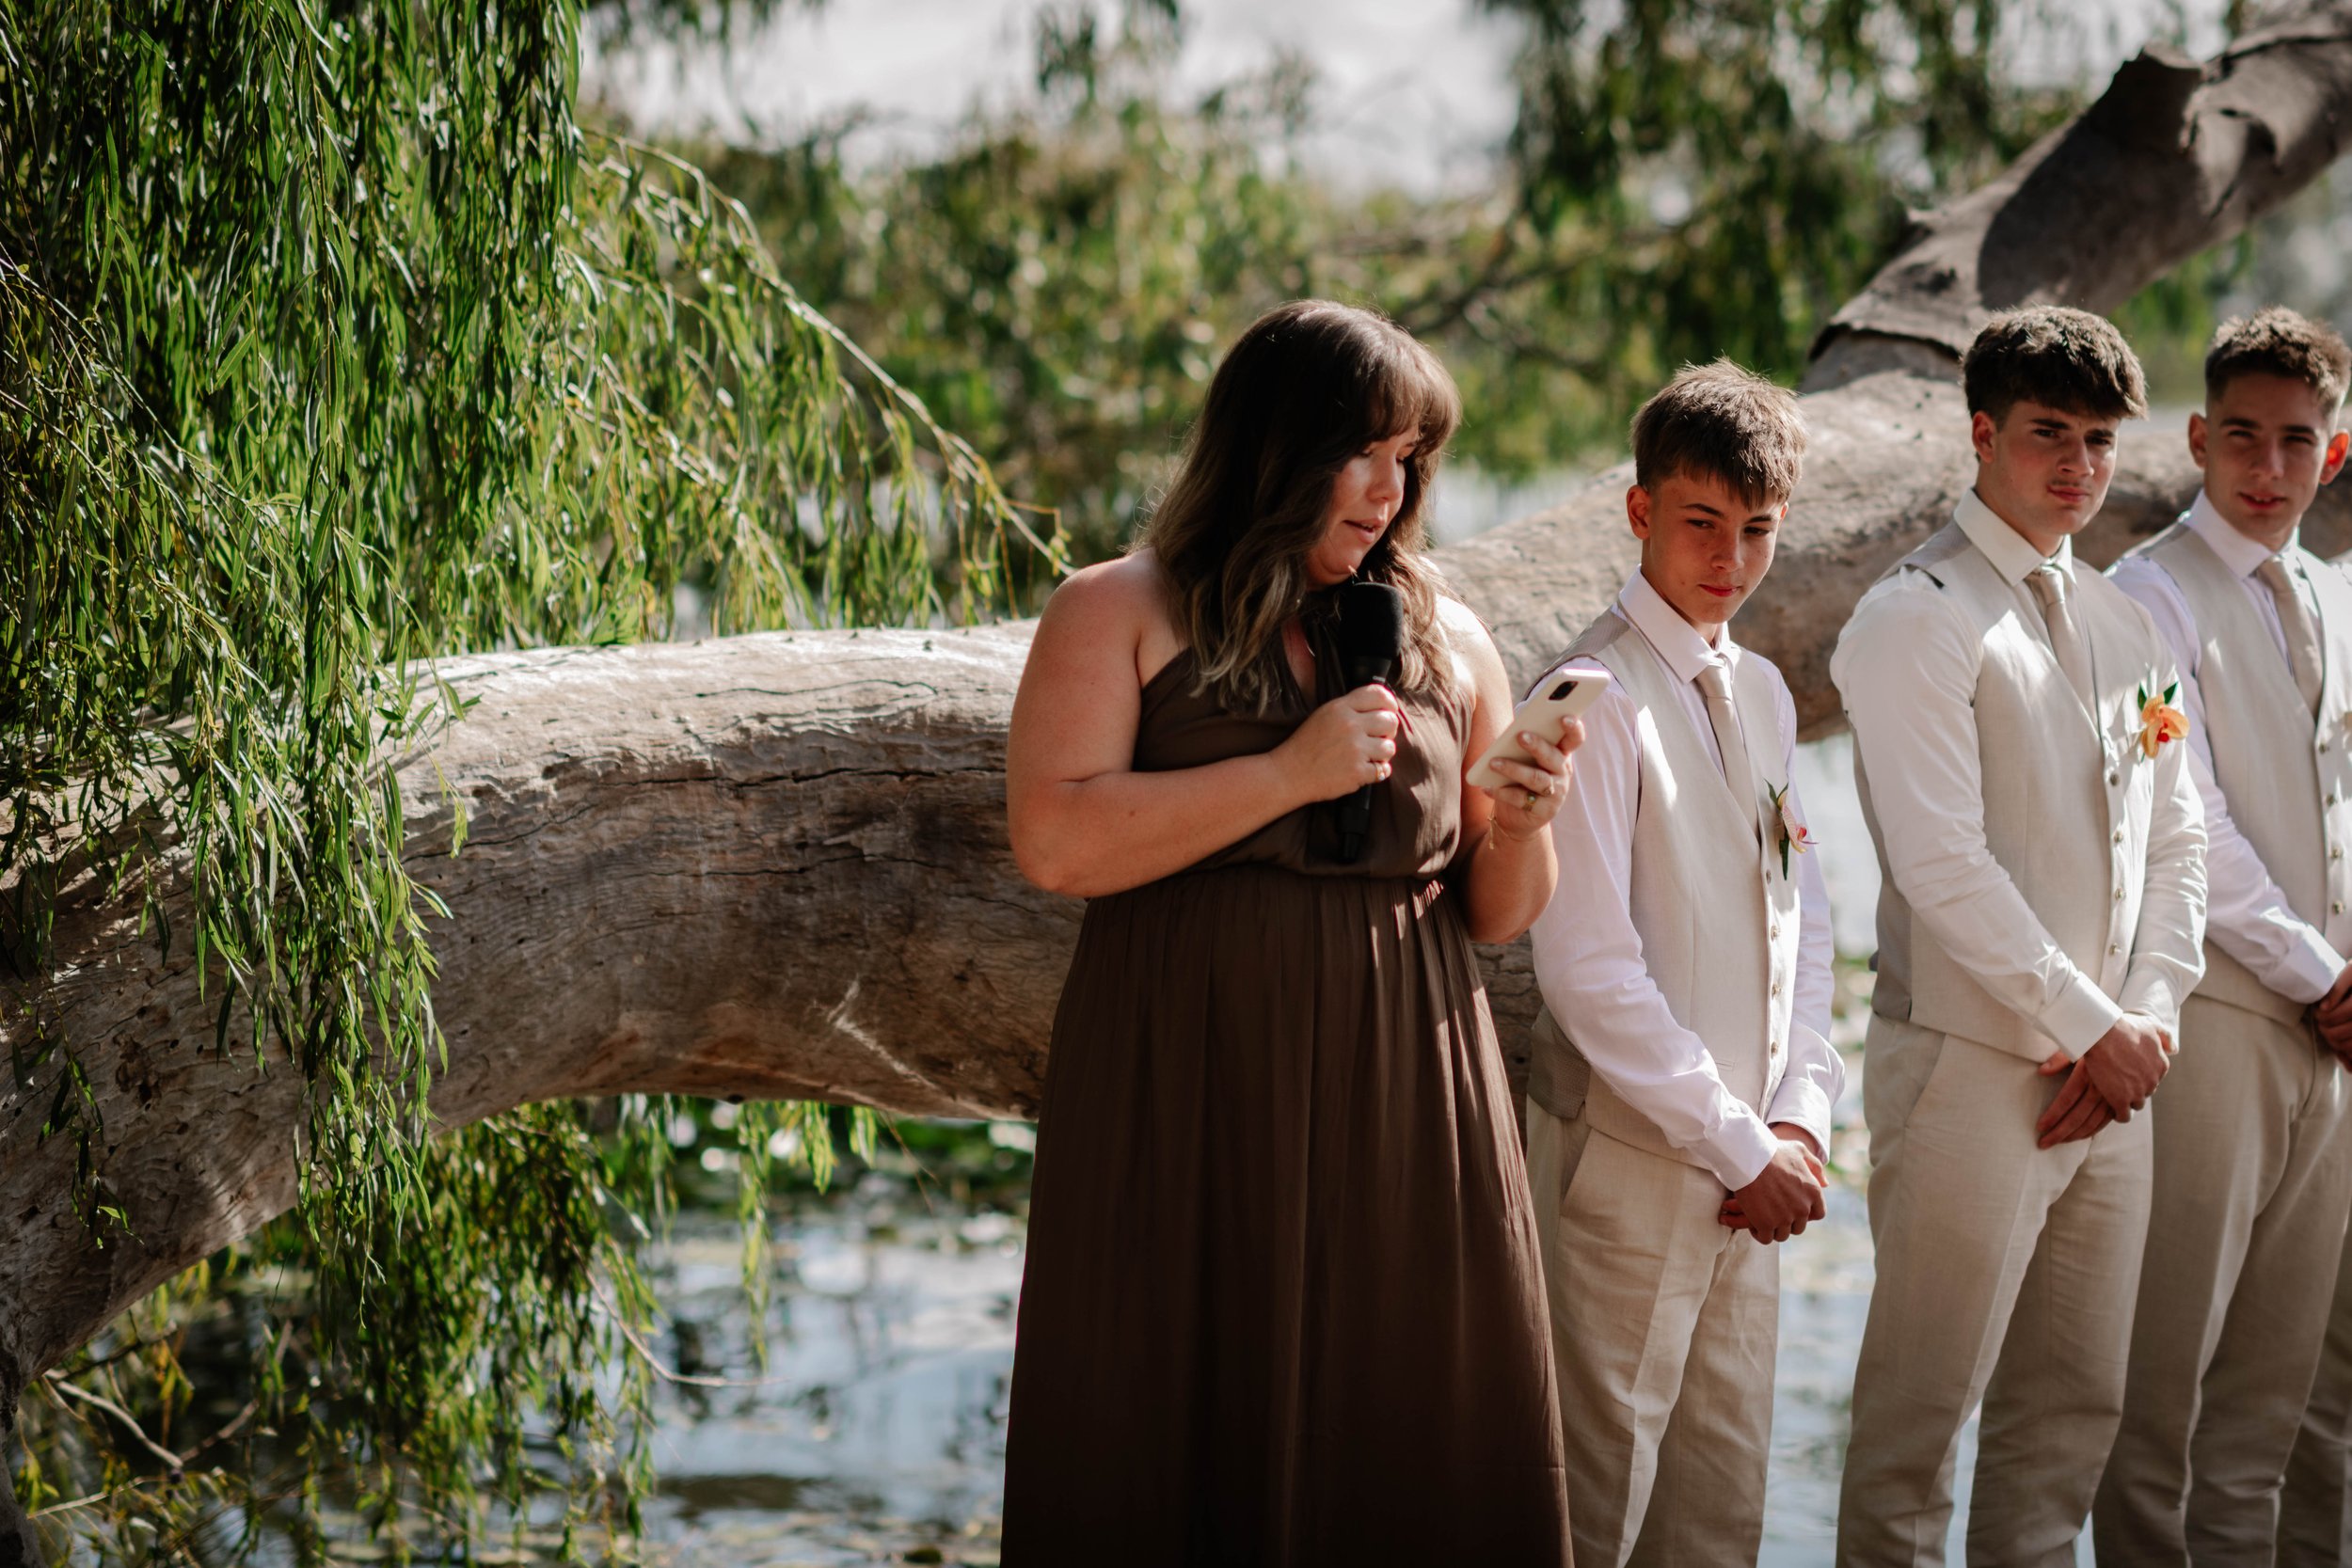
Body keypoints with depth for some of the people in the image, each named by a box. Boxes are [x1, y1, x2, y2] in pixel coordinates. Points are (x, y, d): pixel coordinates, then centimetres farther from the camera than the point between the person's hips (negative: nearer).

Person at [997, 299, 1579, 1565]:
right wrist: (1291, 774, -14)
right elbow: (1054, 843, -12)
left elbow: (1495, 915, 17)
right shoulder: (1118, 615, 3)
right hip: (1188, 1116, -3)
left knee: (1406, 1457, 3)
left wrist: (1519, 828, -5)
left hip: (1400, 1119, 3)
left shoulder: (1446, 639, 13)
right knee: (1179, 1451, 1)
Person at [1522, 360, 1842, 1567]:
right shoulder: (1597, 702, -14)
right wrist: (1740, 1147, -15)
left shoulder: (1762, 694, 11)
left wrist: (1798, 1115, 1)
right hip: (1631, 1161, -7)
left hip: (1749, 1159, 7)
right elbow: (1587, 968, -19)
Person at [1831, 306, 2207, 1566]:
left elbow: (2175, 839, 15)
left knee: (2074, 1409, 13)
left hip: (2108, 1072, 7)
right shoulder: (1917, 621, -9)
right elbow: (1945, 867, -16)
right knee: (1920, 1413, -1)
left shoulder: (2122, 626, 14)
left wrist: (2148, 1015, -1)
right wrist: (2092, 1028, -14)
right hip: (1973, 1068, -7)